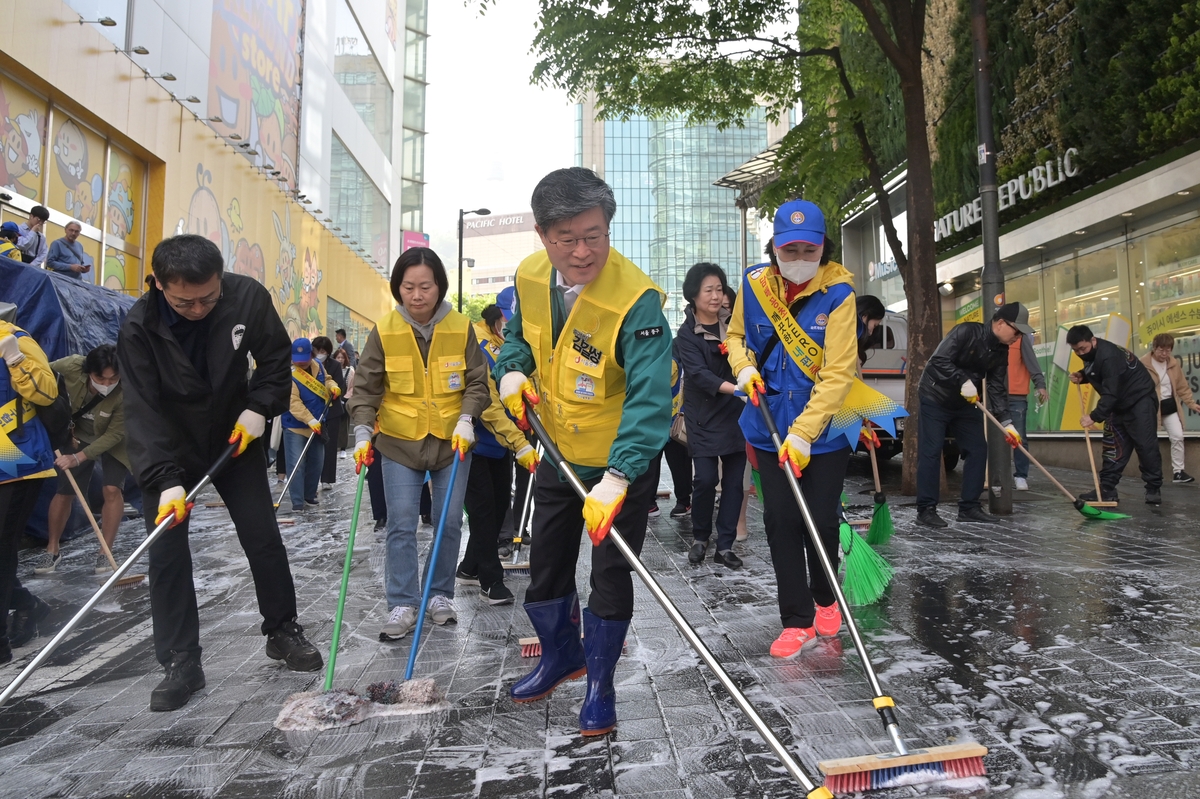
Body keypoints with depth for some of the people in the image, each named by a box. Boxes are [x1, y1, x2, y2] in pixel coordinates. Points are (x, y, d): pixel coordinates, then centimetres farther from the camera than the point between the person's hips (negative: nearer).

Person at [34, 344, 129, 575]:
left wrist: (78, 458, -34)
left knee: (112, 489, -16)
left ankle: (105, 552, -2)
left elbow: (113, 435, -28)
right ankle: (52, 550, 25)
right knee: (64, 491, 5)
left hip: (112, 442, -3)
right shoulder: (72, 366, -30)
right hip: (80, 436, 3)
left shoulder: (125, 393, -35)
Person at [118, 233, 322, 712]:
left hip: (235, 438, 1)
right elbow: (143, 411, -25)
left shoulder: (249, 297, -20)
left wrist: (259, 408, -17)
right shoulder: (140, 327, -24)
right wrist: (165, 480, -34)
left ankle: (282, 632, 22)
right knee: (166, 553, -2)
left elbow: (276, 358, -5)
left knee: (264, 539, 4)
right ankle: (181, 664, 11)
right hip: (168, 449, -1)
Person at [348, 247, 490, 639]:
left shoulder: (461, 328, -6)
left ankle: (440, 595, 25)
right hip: (400, 443, 0)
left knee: (449, 522, 7)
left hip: (452, 441, 1)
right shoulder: (384, 332, -7)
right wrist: (363, 432, -15)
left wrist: (465, 420, -15)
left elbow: (477, 383, -1)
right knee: (401, 525, -2)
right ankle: (402, 605, 9)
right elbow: (366, 387, -4)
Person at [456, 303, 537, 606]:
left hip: (501, 441, 9)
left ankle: (471, 568, 29)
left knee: (500, 502, 13)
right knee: (483, 507, -2)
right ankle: (490, 580, 9)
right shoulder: (478, 345, -23)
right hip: (476, 441, -8)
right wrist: (520, 445, -30)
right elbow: (488, 405, -29)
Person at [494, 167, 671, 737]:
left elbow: (650, 398, -36)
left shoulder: (636, 299, -29)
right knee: (547, 563, 19)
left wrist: (616, 479, -45)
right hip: (558, 455, 6)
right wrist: (513, 370, -9)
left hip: (623, 463, -6)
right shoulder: (529, 277, -8)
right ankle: (560, 656, 45)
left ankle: (600, 684, 29)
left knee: (611, 576, 6)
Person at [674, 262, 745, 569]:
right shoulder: (686, 335, -7)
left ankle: (725, 546, 14)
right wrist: (736, 388, -34)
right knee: (706, 479, -9)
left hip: (737, 414, 4)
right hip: (704, 417, -4)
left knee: (734, 480, 4)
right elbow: (700, 375, -21)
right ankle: (699, 538, 15)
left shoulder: (734, 324, 8)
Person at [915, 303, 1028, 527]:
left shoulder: (1001, 351, 2)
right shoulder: (966, 332, -20)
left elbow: (997, 388, 1)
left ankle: (969, 507, 12)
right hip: (935, 399, -8)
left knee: (978, 450, 4)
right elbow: (938, 360, -27)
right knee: (930, 453, -9)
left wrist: (1006, 422, -6)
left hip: (965, 405, 8)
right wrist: (964, 380, -31)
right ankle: (926, 509, -5)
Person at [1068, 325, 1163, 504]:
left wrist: (1094, 417, -35)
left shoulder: (1108, 356, -30)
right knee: (1113, 446, 5)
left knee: (1146, 445, -8)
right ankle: (1107, 489, 6)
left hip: (1140, 400, -9)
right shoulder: (1090, 354, -1)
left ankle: (1154, 490, 2)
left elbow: (1111, 393, -33)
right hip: (1119, 404, 9)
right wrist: (1081, 376, -3)